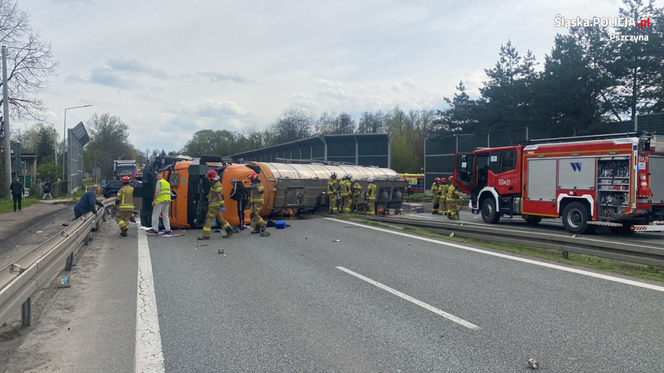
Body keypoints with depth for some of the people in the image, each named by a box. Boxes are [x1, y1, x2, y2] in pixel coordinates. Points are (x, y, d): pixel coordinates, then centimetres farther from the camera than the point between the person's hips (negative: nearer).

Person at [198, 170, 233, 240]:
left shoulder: (217, 185, -17)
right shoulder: (214, 184, 16)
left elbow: (221, 195, -23)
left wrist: (221, 206, -26)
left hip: (215, 206, -11)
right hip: (214, 206, 11)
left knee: (208, 219, -9)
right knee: (220, 218, 16)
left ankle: (206, 235, -10)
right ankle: (229, 230, 20)